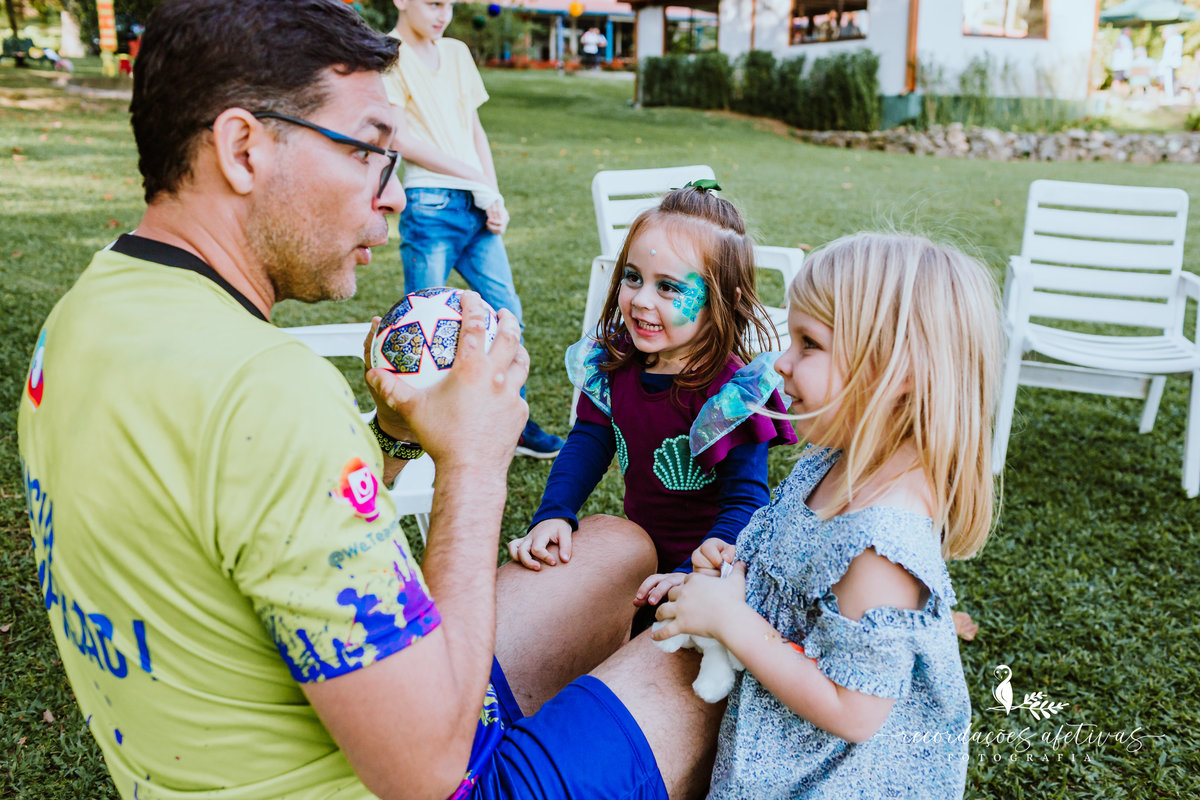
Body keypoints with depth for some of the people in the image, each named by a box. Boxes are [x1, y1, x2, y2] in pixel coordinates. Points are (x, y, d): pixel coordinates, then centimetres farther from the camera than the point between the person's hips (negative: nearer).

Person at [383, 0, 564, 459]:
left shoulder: (456, 52, 17)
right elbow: (402, 138, -12)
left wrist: (495, 196, 5)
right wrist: (476, 178, -12)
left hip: (476, 205, 7)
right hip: (430, 204, -7)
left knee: (506, 312, 9)